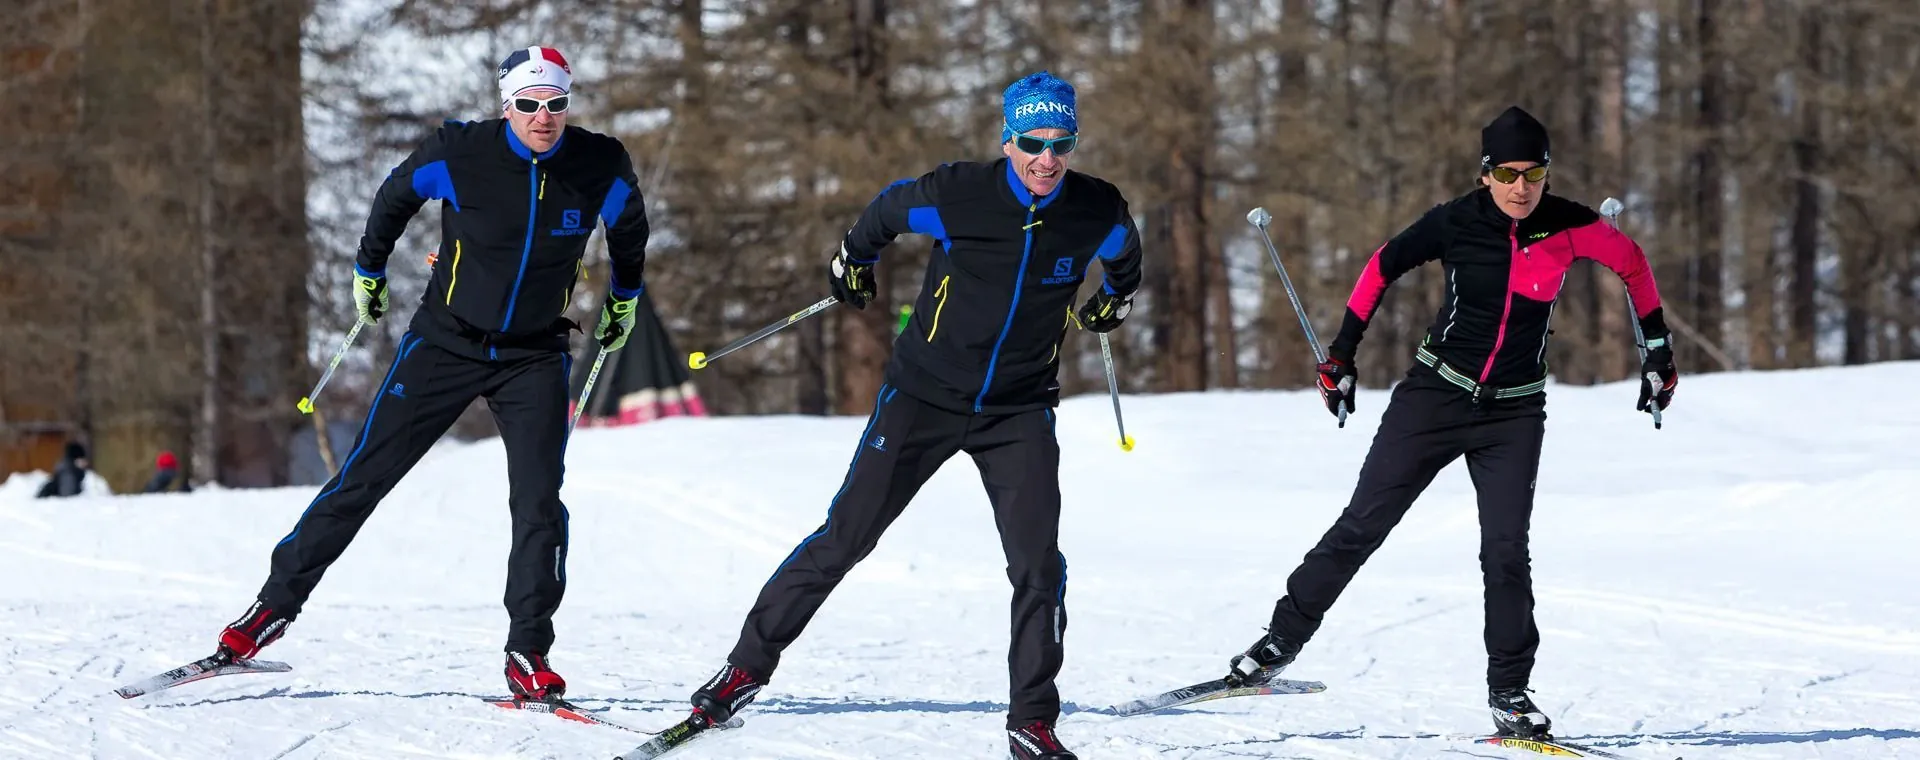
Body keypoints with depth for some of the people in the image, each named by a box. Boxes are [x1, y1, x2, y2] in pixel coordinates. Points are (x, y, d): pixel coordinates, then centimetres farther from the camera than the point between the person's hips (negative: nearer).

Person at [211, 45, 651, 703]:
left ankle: (528, 655, -3)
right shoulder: (460, 153, -17)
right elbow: (395, 197, 4)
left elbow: (629, 225, 13)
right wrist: (369, 271, 18)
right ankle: (274, 606, 8)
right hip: (446, 344, -1)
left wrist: (624, 298, 26)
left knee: (539, 502, -12)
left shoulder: (601, 167, -11)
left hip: (535, 358, 1)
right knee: (363, 478, -1)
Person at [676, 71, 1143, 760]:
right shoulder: (956, 195, -18)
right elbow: (888, 210, 5)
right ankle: (748, 666, 10)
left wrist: (1113, 304, 31)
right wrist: (852, 260, 21)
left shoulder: (1098, 213, -10)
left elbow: (1124, 256, 16)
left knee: (1038, 564, -10)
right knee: (843, 538, -1)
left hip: (1018, 413, 2)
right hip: (925, 395, -1)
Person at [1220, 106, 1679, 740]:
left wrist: (1658, 354, 9)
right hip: (1436, 395, 0)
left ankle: (1509, 692, 2)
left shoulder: (1568, 227, -11)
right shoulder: (1457, 223, -12)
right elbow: (1385, 265, 3)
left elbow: (1632, 263, 7)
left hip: (1514, 414, 0)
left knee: (1506, 550, -10)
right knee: (1363, 524, -1)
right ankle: (1281, 643, 9)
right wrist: (1341, 354, 4)